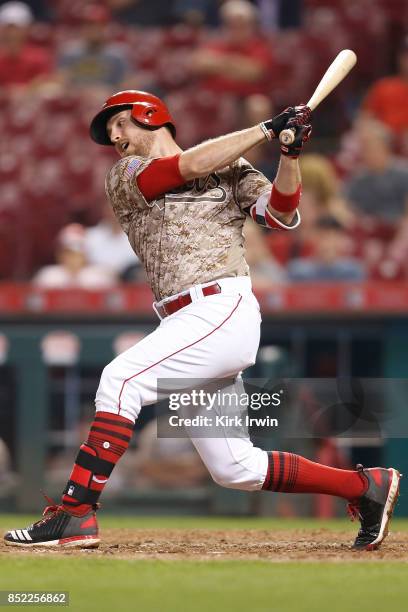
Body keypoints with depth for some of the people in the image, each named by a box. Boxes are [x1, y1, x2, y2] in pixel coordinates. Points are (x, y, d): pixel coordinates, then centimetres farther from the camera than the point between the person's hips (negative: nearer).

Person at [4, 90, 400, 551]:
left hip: (223, 309, -5)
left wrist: (290, 154, -14)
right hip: (187, 323, 5)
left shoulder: (230, 168, 12)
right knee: (234, 469, 4)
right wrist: (268, 128, -2)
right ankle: (367, 486, 17)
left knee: (121, 379, -24)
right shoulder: (125, 177, 16)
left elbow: (281, 215, 0)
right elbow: (191, 166, -1)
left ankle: (75, 513, -25)